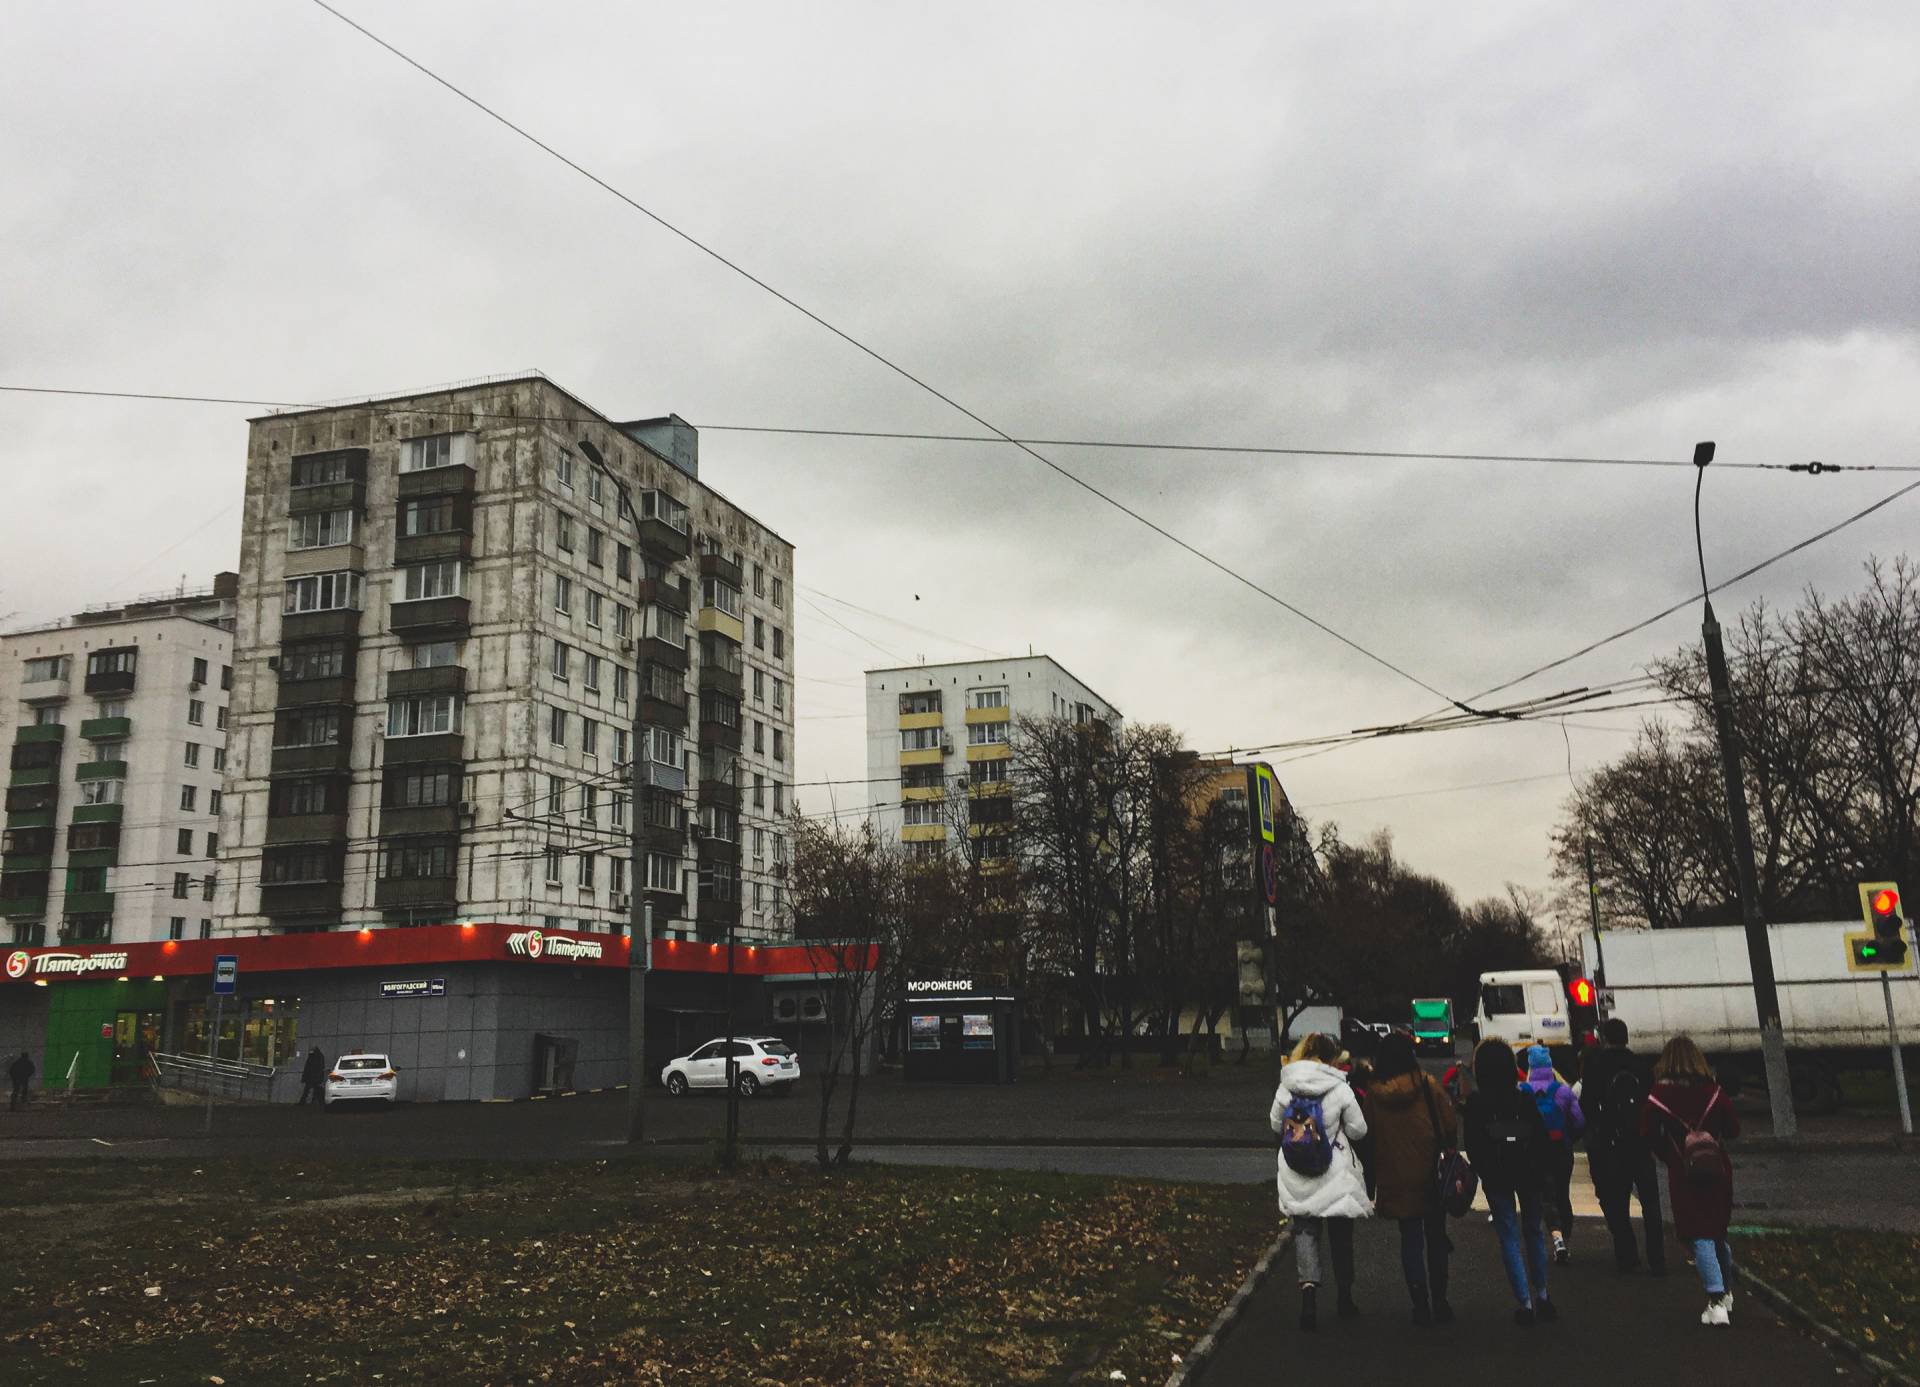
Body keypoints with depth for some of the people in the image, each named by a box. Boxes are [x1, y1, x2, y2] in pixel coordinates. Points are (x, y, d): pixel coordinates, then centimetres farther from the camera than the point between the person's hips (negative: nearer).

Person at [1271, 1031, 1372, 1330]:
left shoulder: (1285, 1087, -4)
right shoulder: (1339, 1089, -13)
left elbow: (1275, 1124, 6)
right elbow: (1358, 1130, -6)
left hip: (1297, 1177, 2)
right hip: (1335, 1175, -1)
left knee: (1304, 1230, 9)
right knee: (1340, 1235, 14)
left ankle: (1308, 1285, -12)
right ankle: (1345, 1297, 25)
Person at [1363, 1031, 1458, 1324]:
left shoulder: (1373, 1094, -5)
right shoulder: (1428, 1085, -9)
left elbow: (1366, 1136, 1)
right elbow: (1450, 1127, -6)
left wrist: (1371, 1182, 11)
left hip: (1396, 1180, 1)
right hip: (1431, 1177, 0)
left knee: (1410, 1240, 10)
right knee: (1436, 1239, 14)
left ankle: (1420, 1305, 8)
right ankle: (1439, 1303, 19)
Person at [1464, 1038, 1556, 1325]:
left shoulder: (1476, 1103, -9)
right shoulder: (1525, 1096, -6)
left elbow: (1473, 1146, -6)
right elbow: (1541, 1137, -2)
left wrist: (1484, 1173, 7)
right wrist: (1541, 1173, 7)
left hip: (1495, 1178, -2)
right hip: (1528, 1174, 2)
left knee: (1509, 1238, 4)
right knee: (1534, 1232, 18)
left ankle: (1525, 1303, 1)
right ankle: (1541, 1296, 22)